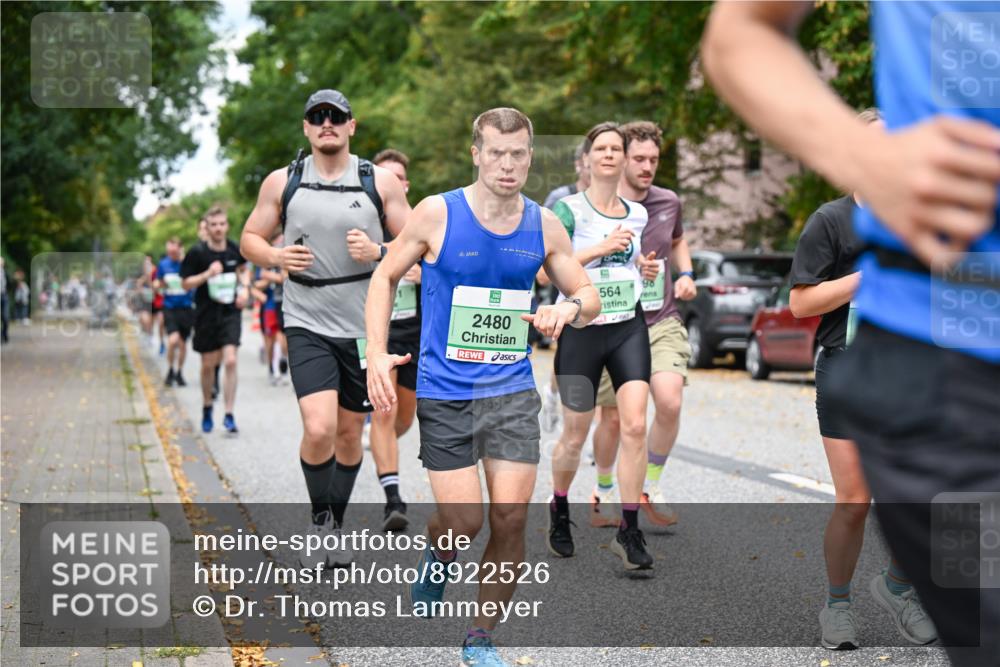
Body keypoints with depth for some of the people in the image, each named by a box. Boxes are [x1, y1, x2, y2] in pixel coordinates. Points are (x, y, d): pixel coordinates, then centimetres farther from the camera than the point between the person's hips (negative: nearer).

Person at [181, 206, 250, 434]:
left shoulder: (235, 249, -2)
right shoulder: (197, 252, -10)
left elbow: (243, 269, 20)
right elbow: (185, 283, -5)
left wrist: (245, 288, 1)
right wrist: (207, 274, -20)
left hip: (230, 312, 1)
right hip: (206, 314, -1)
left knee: (230, 361, -12)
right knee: (208, 364, 10)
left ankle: (229, 415, -8)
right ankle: (207, 409, 34)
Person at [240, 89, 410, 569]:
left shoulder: (380, 182, 1)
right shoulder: (281, 182, 2)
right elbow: (250, 239, 10)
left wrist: (377, 252, -15)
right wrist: (277, 256, -11)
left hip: (364, 326, 1)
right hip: (308, 325, -1)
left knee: (349, 433, 11)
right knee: (318, 430, -18)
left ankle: (337, 525, 32)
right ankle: (320, 520, 7)